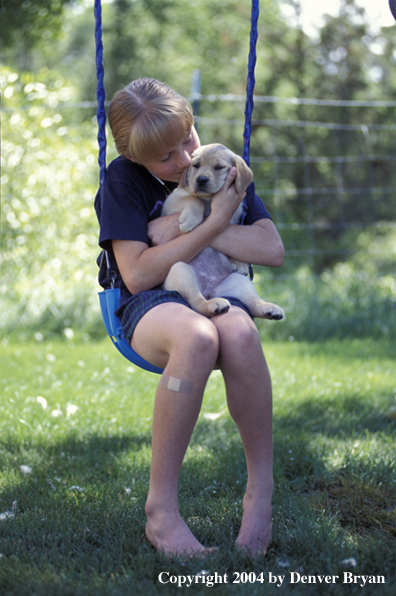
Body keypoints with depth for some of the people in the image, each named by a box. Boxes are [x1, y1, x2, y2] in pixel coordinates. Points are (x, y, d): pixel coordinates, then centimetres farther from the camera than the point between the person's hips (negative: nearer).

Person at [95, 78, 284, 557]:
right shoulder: (123, 180, -4)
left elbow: (272, 250, -3)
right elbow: (137, 275, -15)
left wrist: (183, 230, -12)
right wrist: (214, 223, -18)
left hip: (218, 296, 3)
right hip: (149, 306, -3)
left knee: (239, 334, -38)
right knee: (197, 338, -41)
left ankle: (260, 492, -24)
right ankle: (161, 508, -33)